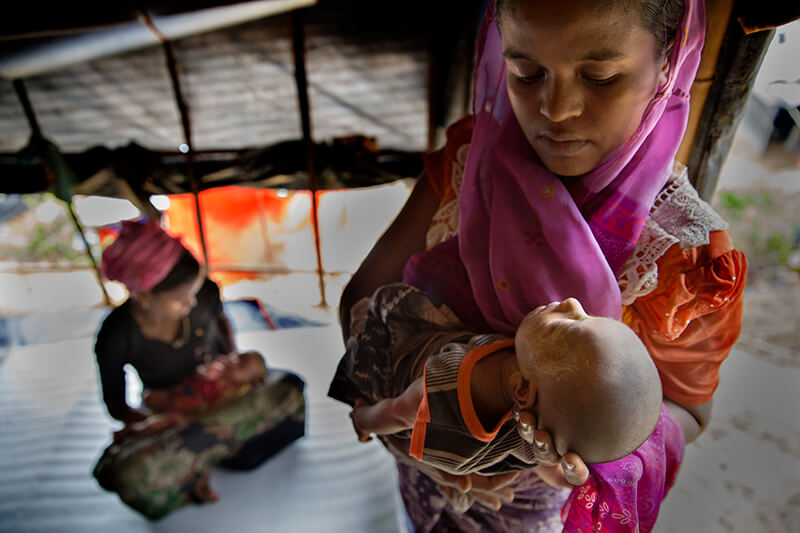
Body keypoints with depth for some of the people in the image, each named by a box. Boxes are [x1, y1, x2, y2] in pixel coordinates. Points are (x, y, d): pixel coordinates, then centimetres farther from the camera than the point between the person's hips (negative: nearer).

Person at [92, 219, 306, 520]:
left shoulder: (205, 293, -21)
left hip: (223, 391, 2)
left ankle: (195, 462, -17)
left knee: (288, 388, -28)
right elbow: (115, 406, -7)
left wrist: (232, 353, -8)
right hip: (173, 414, -2)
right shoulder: (116, 338, -23)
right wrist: (162, 421, -26)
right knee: (127, 475, -33)